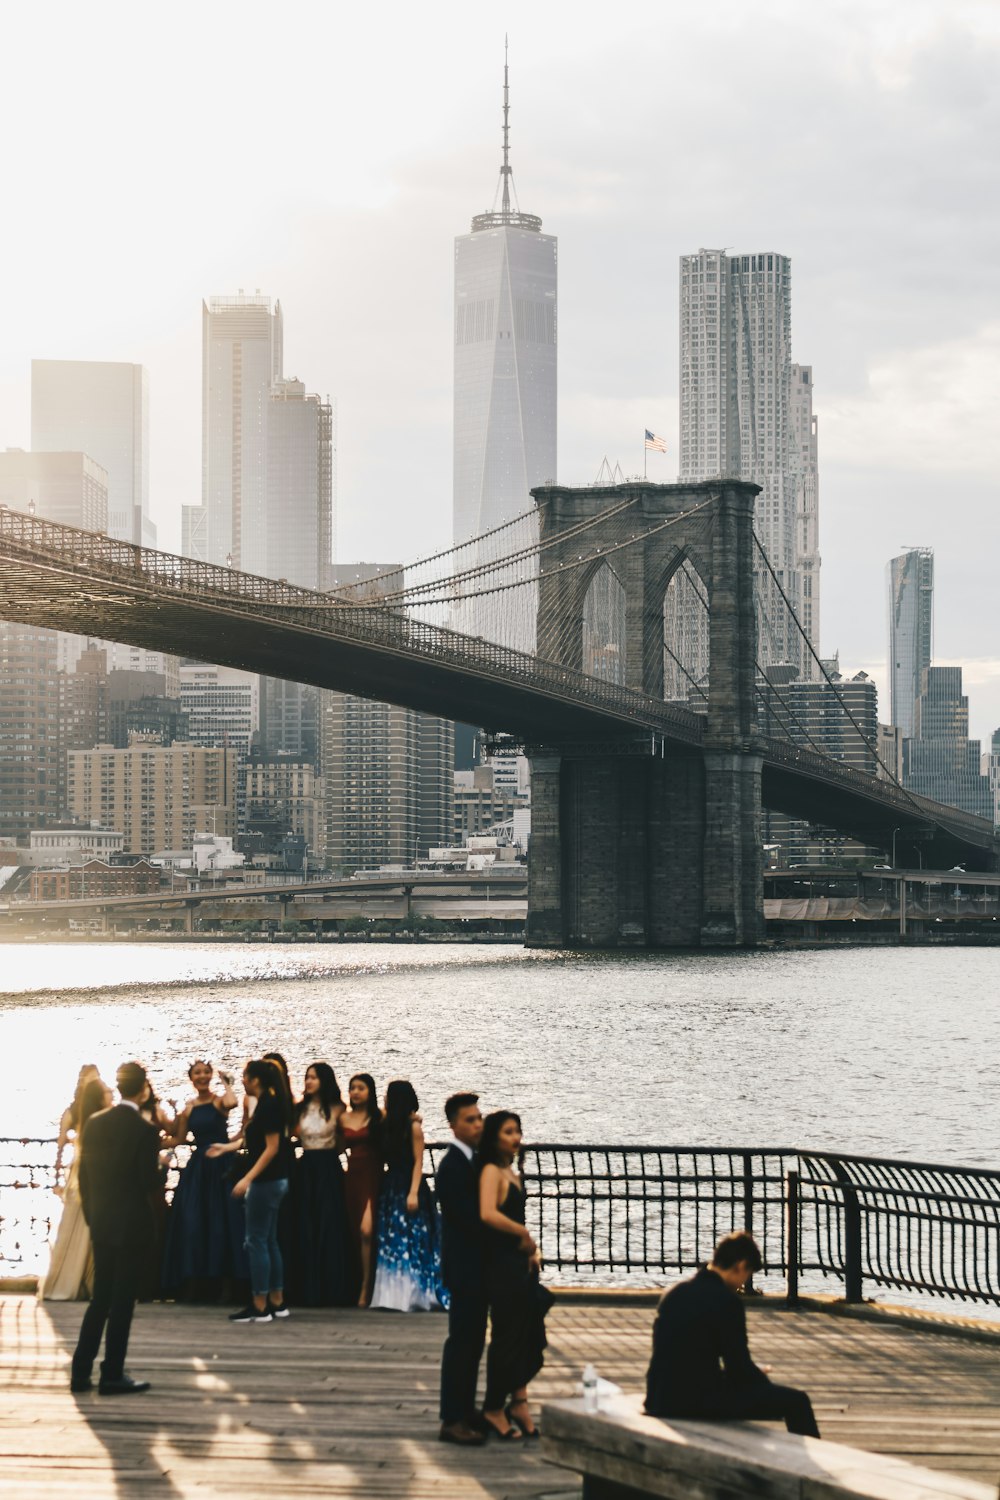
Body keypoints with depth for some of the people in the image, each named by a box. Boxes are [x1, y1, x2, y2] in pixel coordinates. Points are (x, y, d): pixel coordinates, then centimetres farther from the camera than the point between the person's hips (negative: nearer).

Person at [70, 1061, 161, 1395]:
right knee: (122, 1301, 2)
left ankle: (80, 1372, 14)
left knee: (100, 1298, 15)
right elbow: (148, 1182, -15)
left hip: (100, 1223, 6)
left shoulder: (95, 1123, 2)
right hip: (131, 1224, -6)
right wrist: (159, 1164, 5)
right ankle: (112, 1376, 5)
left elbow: (83, 1173, 6)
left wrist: (91, 1213, 16)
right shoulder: (145, 1131, -16)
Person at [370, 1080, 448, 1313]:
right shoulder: (388, 1125, 12)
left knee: (409, 1241, -8)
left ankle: (413, 1297, -7)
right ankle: (393, 1296, 10)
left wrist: (414, 1192, -18)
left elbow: (418, 1162, -12)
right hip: (390, 1187, 8)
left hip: (408, 1187, -8)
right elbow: (387, 1159, 11)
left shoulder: (413, 1126, -9)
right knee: (390, 1241, 7)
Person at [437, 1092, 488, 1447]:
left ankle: (466, 1411, 21)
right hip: (464, 1267, -9)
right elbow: (469, 1220, -22)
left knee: (471, 1342, 14)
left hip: (476, 1267, 9)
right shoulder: (452, 1166, -17)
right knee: (461, 1342, -6)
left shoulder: (471, 1161, 13)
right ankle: (452, 1421, -3)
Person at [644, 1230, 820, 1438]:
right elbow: (739, 1368, -11)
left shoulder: (673, 1294, 10)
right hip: (698, 1405, -9)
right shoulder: (726, 1301, -14)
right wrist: (760, 1377, 11)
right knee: (796, 1401, 0)